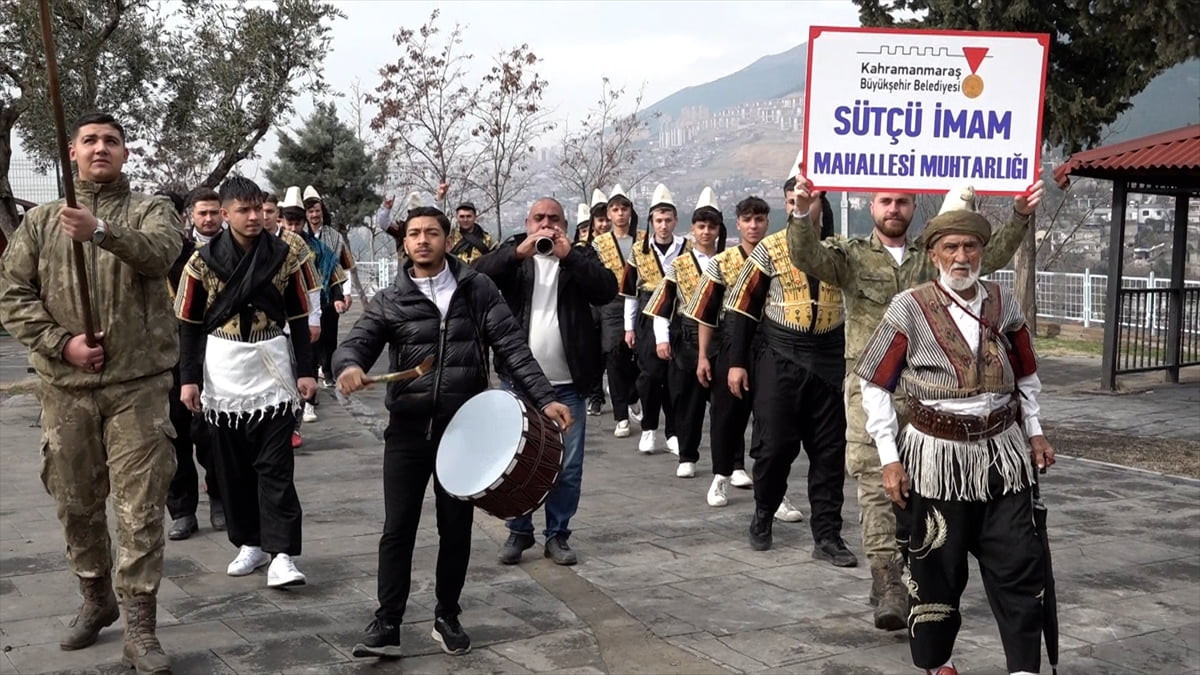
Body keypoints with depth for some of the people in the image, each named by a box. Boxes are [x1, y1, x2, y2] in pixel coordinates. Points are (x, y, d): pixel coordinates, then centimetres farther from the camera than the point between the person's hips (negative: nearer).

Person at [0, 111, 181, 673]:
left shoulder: (149, 210, 3)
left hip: (136, 383, -3)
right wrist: (61, 342, -9)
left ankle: (139, 628, 3)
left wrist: (102, 232, -38)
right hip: (65, 385, 3)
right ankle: (96, 600, 34)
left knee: (140, 508, -4)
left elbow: (160, 252, -20)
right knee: (75, 502, 14)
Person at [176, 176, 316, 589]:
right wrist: (189, 378, -1)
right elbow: (190, 324, 3)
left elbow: (298, 318, 5)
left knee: (275, 465, -4)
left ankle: (281, 554, -5)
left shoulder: (286, 256, 0)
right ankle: (249, 543, 21)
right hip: (223, 370, 1)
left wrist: (305, 370, 1)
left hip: (272, 368, -1)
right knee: (232, 465, 9)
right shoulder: (203, 261, -1)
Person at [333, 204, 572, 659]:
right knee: (398, 528, 1)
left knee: (456, 529, 9)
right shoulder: (390, 301, 3)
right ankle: (386, 624, 10)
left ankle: (447, 617, 26)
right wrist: (349, 365, -30)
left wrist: (544, 397, -13)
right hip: (408, 429, 0)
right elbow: (356, 342, -5)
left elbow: (511, 346, -2)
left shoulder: (477, 289, 2)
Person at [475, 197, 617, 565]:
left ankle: (557, 534, 17)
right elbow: (477, 276, -10)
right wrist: (519, 252, -21)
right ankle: (518, 531, 22)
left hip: (567, 385, 0)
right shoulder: (513, 252, 8)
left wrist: (568, 256, -16)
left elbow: (608, 290, -9)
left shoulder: (580, 256, 8)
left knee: (568, 468, 4)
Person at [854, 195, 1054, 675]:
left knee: (1019, 566, 3)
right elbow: (874, 384, -6)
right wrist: (889, 458, -8)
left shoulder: (1004, 304, 4)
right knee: (938, 569, 9)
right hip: (938, 457, -3)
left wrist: (1034, 431, 13)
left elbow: (1026, 375, 19)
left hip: (1004, 452, 3)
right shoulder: (910, 308, -9)